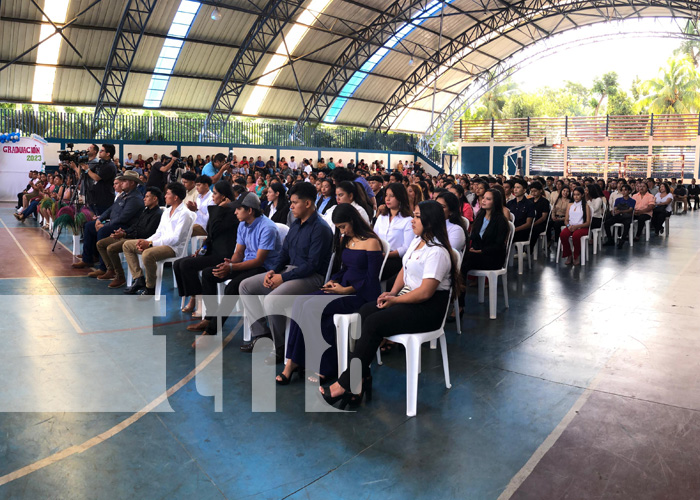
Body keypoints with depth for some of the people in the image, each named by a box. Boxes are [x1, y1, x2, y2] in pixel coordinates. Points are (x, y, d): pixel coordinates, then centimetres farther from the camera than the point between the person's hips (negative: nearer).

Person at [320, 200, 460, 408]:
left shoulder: (437, 252, -18)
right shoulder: (416, 242, 12)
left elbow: (425, 292, -22)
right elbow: (404, 270, 17)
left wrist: (395, 300, -13)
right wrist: (392, 293, 0)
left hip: (428, 308, -9)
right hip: (407, 297, 9)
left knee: (373, 323, -23)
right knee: (365, 311, -12)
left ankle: (345, 384, -16)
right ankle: (361, 376, -16)